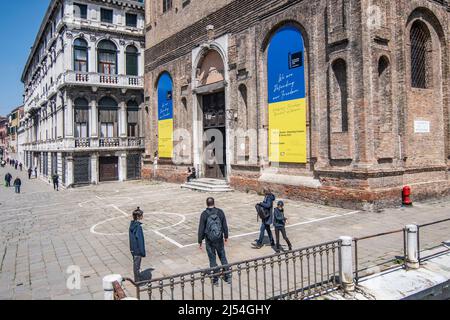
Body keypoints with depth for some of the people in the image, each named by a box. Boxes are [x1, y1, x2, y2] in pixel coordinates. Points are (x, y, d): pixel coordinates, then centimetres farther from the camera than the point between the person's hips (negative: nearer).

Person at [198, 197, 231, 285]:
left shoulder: (204, 214, -10)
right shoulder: (220, 212, -3)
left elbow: (201, 229, -9)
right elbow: (225, 226, 2)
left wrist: (200, 241, -1)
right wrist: (226, 236, 15)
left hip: (209, 241, -2)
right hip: (219, 239, 2)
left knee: (212, 259, 8)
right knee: (223, 257, 16)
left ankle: (215, 280, 14)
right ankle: (227, 276, 20)